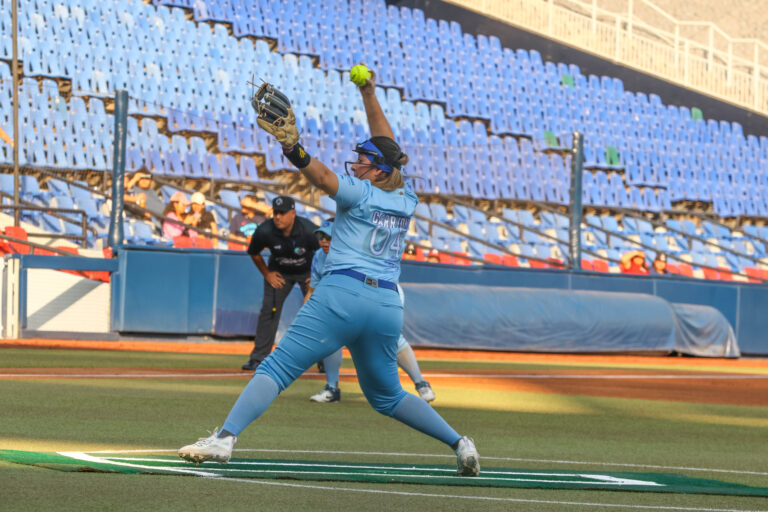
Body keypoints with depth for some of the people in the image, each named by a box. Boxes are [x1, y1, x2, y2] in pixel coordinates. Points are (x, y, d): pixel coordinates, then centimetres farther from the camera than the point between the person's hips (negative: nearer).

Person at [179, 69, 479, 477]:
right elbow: (386, 149, 30)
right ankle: (458, 442, 14)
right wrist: (369, 96, 37)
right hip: (388, 306, 7)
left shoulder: (361, 194, 1)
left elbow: (322, 177, -17)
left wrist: (291, 145, -28)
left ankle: (225, 439, -26)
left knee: (276, 368, -11)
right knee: (385, 394, 23)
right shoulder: (405, 200, 18)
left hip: (343, 294, -6)